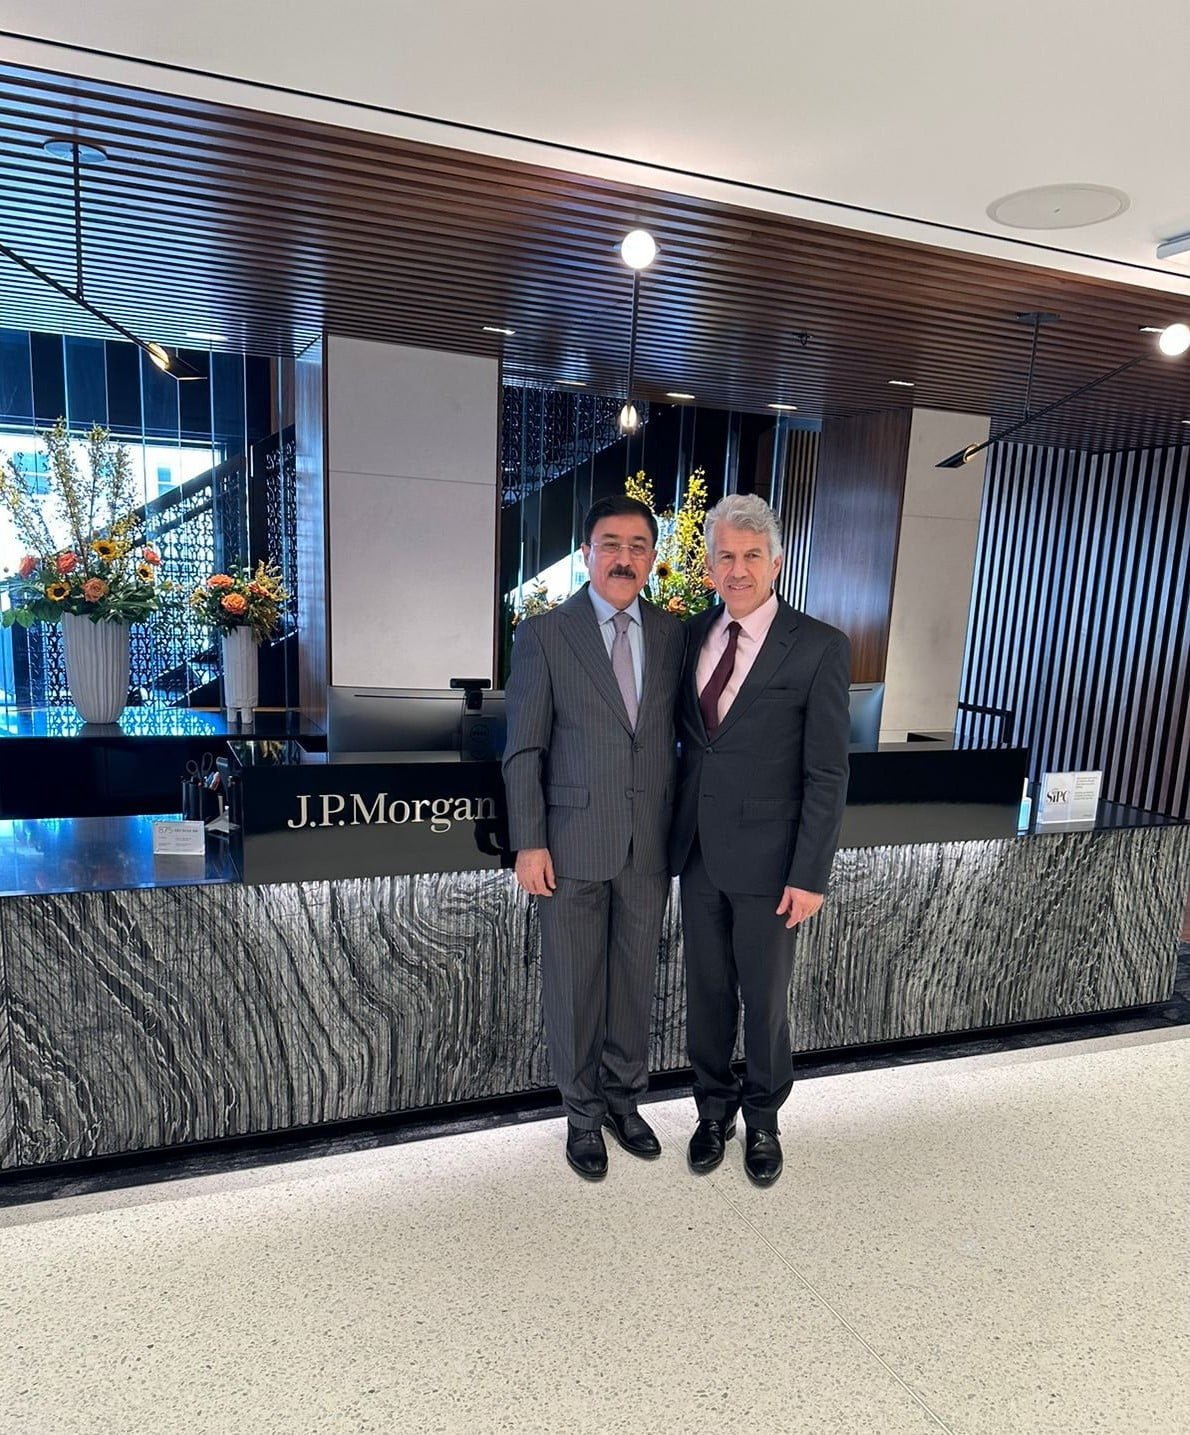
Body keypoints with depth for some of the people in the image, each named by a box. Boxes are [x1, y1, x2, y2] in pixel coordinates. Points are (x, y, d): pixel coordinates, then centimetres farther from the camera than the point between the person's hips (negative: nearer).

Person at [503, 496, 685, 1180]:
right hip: (574, 843, -3)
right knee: (575, 985, 11)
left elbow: (681, 733, 7)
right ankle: (583, 1114, 33)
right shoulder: (544, 635, -6)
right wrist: (529, 843, -9)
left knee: (637, 979, 16)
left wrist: (682, 828, 5)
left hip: (650, 846, 3)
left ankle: (624, 1099, 38)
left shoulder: (674, 634, 3)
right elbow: (524, 750, -6)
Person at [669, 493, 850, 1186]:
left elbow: (827, 774, -11)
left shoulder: (820, 648, -11)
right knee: (707, 990, 17)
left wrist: (809, 875, -13)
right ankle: (714, 1109, 38)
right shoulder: (695, 634, 4)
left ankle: (763, 1120, 36)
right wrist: (677, 832, 8)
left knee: (766, 998, 13)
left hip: (767, 860, -4)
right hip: (698, 851, 4)